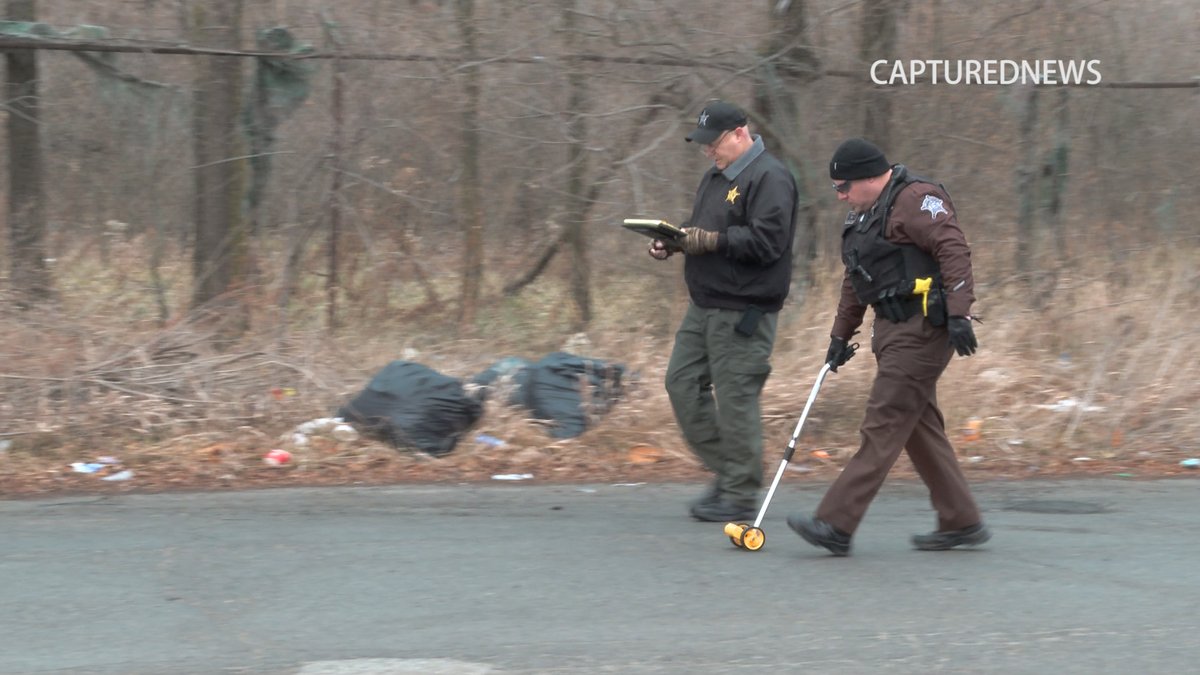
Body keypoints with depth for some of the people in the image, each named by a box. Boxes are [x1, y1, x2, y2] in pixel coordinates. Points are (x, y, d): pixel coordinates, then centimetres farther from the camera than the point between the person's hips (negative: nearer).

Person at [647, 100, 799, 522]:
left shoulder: (769, 179, -12)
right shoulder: (716, 177, 18)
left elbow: (767, 241, -22)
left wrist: (711, 240, -22)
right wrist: (671, 243, 4)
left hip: (742, 310, -10)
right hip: (705, 305, 10)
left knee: (735, 397, -6)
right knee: (683, 382, 9)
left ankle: (740, 495, 3)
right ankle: (725, 471, 19)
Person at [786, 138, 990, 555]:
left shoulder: (915, 199, -12)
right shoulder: (863, 214, 20)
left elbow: (954, 251, -21)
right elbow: (854, 282, 27)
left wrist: (959, 314, -27)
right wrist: (840, 336, 26)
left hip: (922, 331, -10)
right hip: (894, 332, 10)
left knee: (882, 429, -11)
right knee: (921, 430, 11)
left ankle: (835, 525, -14)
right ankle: (962, 522, 19)